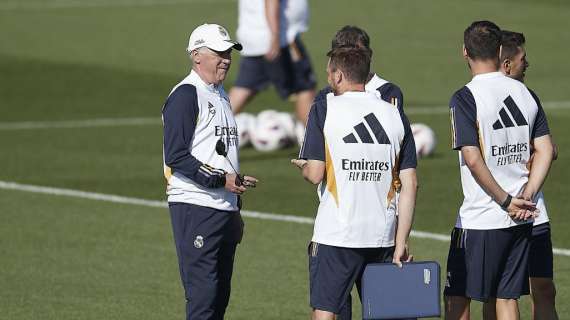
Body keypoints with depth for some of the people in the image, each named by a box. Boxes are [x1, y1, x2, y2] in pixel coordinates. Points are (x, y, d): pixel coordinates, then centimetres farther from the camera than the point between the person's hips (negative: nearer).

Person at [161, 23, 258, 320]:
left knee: (220, 294, 8)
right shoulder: (186, 95, -9)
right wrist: (220, 180, -19)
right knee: (203, 293, -13)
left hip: (224, 208, 9)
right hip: (195, 207, -9)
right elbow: (176, 156, -17)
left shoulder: (220, 94, 20)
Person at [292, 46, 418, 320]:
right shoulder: (395, 115, 7)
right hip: (383, 236, 4)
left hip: (335, 236, -4)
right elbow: (410, 184, 4)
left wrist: (302, 166, 15)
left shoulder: (324, 109, -4)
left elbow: (315, 174, -9)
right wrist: (401, 243, 5)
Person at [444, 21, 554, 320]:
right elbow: (545, 150, 6)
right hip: (521, 220, 6)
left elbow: (472, 159, -18)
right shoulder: (525, 93, 7)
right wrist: (525, 197, 1)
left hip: (479, 220, -5)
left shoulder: (465, 98, -11)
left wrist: (506, 200, -11)